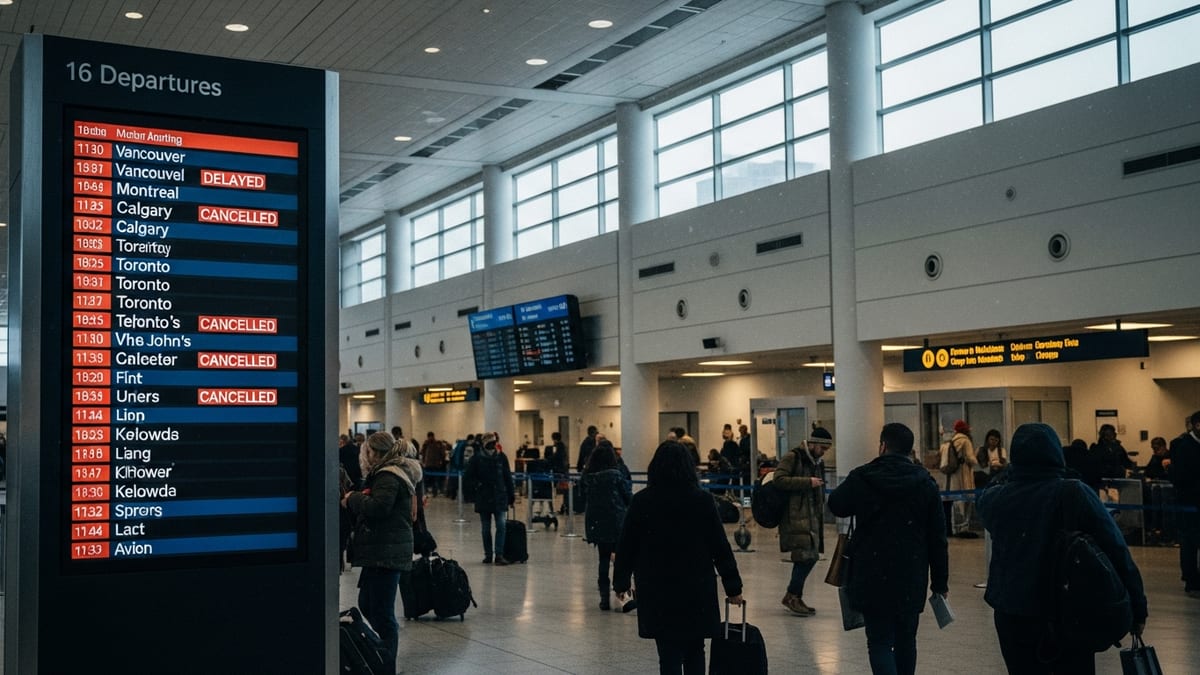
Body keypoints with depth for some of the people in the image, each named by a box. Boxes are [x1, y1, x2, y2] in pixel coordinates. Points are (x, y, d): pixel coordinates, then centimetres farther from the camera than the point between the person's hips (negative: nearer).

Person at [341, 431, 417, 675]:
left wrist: (353, 498, -11)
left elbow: (378, 507, -27)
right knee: (367, 604, 16)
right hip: (381, 552, 10)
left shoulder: (388, 477, -13)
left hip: (386, 553, -10)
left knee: (382, 612, -5)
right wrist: (354, 502, 2)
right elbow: (372, 507, 18)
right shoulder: (393, 474, 19)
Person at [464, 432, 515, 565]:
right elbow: (468, 477, 2)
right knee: (485, 528, 7)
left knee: (501, 525, -11)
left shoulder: (501, 457, 3)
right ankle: (488, 555, 18)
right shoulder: (477, 458, -2)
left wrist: (511, 493, 8)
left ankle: (499, 554, -9)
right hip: (484, 498, 0)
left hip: (500, 497, 0)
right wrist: (478, 484, -11)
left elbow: (508, 477, 9)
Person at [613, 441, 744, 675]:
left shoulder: (641, 501, -5)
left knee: (669, 654, 5)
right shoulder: (702, 500, -5)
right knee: (694, 651, 16)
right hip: (697, 589, 0)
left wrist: (621, 582, 14)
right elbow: (720, 546, -3)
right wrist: (733, 587, 4)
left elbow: (626, 546, 1)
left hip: (656, 591, 0)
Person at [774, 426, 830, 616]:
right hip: (795, 517, -9)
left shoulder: (817, 462, 20)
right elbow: (779, 479, -20)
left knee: (810, 556, 7)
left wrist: (820, 518, 21)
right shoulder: (792, 458, -7)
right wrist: (807, 482, -20)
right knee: (805, 555, -14)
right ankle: (793, 596, -2)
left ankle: (794, 596, 17)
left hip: (811, 517, 9)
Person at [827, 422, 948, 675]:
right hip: (911, 578, 2)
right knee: (906, 640, 17)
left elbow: (836, 506, 13)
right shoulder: (925, 483, -1)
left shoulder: (861, 479, -7)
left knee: (880, 642, 1)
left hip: (873, 577, -2)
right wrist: (940, 580, 10)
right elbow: (937, 538, 1)